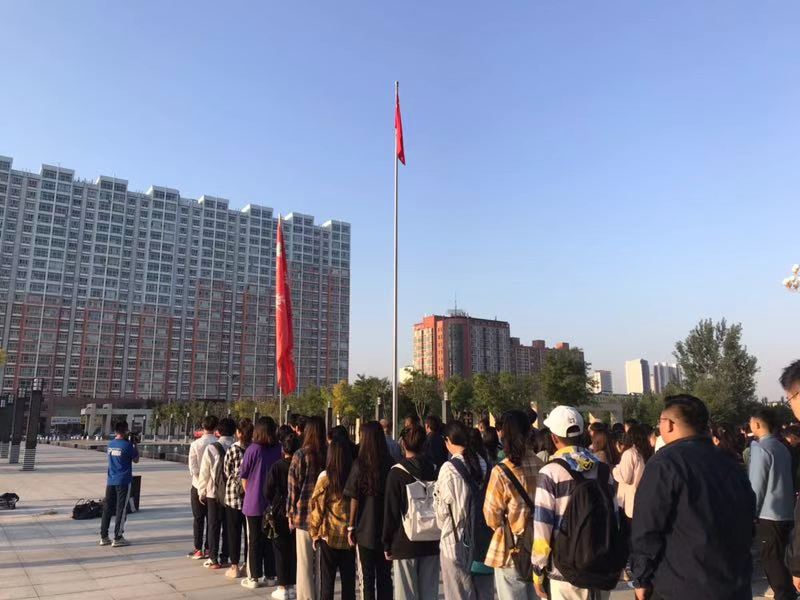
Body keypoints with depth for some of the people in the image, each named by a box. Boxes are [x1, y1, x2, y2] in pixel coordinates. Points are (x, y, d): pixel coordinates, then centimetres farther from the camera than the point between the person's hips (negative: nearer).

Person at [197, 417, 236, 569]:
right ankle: (224, 557, 19)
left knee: (213, 526, 9)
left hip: (214, 492, -2)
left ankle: (213, 559, 12)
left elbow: (204, 472, -7)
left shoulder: (211, 448, -12)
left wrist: (202, 492, 4)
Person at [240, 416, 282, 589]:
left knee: (254, 540, 8)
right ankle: (270, 576, 20)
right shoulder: (279, 450, -5)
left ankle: (254, 578, 15)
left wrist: (249, 494, 10)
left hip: (254, 503, -3)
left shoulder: (253, 449, -13)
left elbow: (244, 477, -5)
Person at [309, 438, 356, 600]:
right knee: (348, 580, 14)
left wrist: (315, 533, 6)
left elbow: (317, 507, -6)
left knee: (327, 581, 10)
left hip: (329, 536, -2)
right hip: (350, 536, 2)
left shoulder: (326, 476, -12)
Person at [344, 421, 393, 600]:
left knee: (367, 578, 9)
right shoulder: (391, 465, -5)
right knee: (385, 576, 14)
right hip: (387, 530, 2)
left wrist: (351, 527, 3)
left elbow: (354, 499, -7)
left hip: (365, 530, -2)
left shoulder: (359, 465, -10)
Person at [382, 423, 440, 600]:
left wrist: (387, 544, 0)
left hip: (404, 545, -4)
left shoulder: (396, 473, -10)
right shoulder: (434, 471, 2)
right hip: (431, 544, 4)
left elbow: (391, 512, -8)